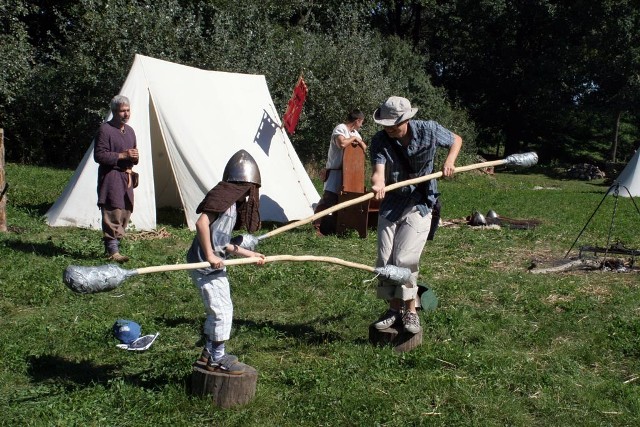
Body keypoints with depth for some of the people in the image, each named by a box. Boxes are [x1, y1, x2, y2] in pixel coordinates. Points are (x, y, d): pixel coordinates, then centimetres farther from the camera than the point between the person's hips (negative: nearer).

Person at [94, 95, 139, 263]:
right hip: (111, 178, -8)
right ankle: (112, 251, -10)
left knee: (126, 213, 9)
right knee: (113, 213, -12)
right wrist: (122, 156, -20)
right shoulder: (105, 130, -9)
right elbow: (99, 155, -15)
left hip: (126, 176, 8)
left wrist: (134, 157, 1)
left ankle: (113, 245, 20)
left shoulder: (130, 130, 16)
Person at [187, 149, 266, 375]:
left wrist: (250, 254, 18)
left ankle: (210, 352, 33)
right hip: (206, 264, -10)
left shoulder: (233, 200, 14)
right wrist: (210, 256, -23)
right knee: (222, 311, -1)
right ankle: (217, 359, 12)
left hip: (215, 264, 10)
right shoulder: (222, 194, -15)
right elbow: (202, 223, -26)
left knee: (220, 308, 19)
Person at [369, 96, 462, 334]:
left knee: (405, 258, -14)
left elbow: (456, 140, 8)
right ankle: (394, 309, 19)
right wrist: (377, 184, -51)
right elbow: (378, 170, -28)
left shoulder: (429, 130, -11)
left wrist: (449, 161, -10)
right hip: (390, 204, 3)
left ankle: (410, 310, 4)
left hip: (419, 204, -2)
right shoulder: (380, 140, -12)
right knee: (385, 259, 2)